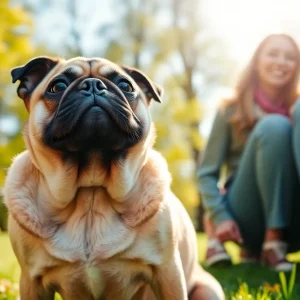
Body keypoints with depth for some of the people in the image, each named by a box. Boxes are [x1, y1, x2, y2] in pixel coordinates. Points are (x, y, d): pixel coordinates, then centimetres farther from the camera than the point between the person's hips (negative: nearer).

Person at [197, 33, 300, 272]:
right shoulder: (232, 108, 5)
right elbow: (207, 173, 2)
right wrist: (219, 217, -15)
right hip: (248, 221, -2)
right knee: (273, 126, -24)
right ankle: (271, 242, -25)